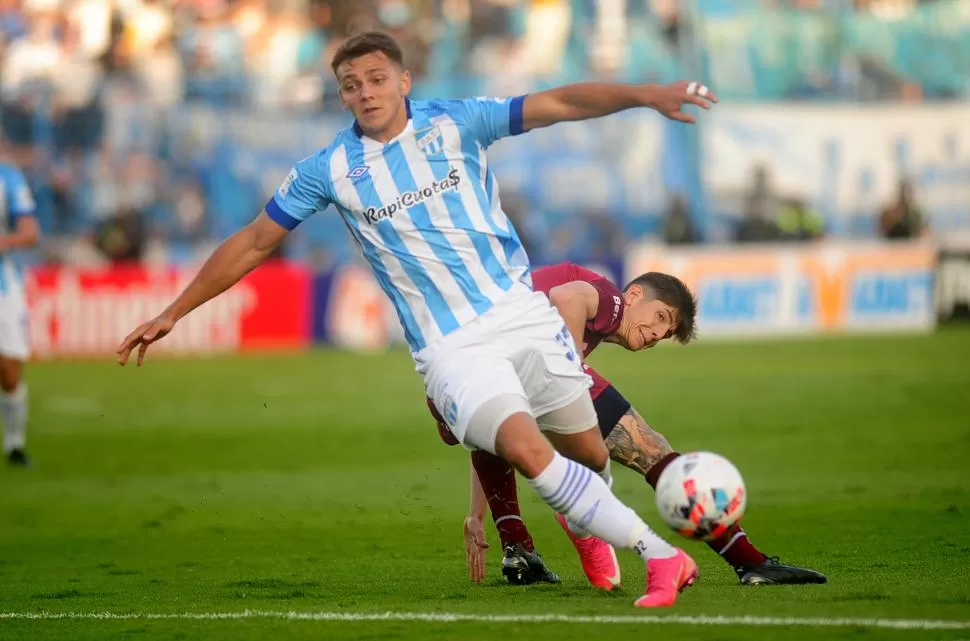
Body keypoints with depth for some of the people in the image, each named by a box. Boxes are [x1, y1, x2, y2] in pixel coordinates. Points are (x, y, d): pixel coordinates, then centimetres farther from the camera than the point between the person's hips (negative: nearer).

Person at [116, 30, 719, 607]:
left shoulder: (454, 122, 1)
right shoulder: (330, 170, 2)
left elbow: (562, 103, -7)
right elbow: (252, 244, 10)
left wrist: (646, 93, -21)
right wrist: (172, 314, 10)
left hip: (522, 312, 2)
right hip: (451, 347, -2)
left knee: (588, 455, 6)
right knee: (528, 450, -25)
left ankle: (592, 525, 42)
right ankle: (660, 555, -19)